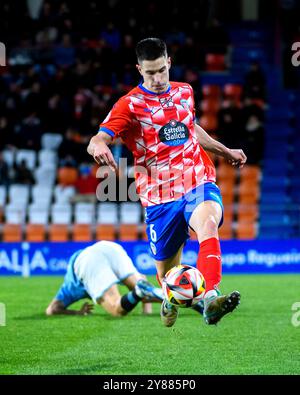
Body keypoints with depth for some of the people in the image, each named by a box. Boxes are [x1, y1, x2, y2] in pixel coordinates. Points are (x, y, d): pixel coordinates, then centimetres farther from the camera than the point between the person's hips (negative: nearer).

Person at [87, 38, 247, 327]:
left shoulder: (184, 92, 11)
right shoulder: (130, 104, -5)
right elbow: (97, 140, -18)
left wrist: (225, 151, 38)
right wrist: (98, 146, -42)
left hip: (198, 182, 2)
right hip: (160, 195, -2)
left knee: (208, 225, -32)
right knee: (166, 269, 7)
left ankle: (210, 300, -49)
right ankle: (169, 302, 45)